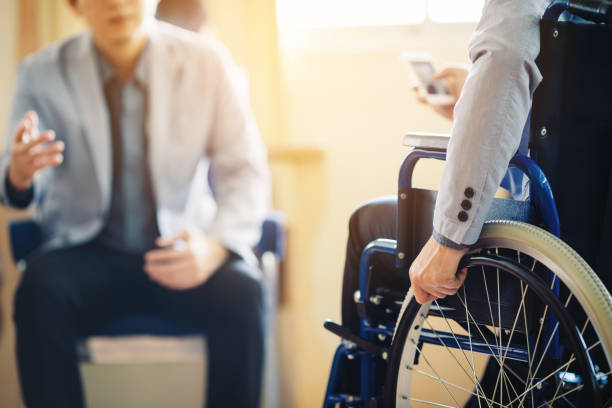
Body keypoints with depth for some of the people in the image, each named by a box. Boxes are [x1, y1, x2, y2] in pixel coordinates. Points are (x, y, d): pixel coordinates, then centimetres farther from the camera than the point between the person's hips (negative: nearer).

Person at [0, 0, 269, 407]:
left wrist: (216, 246, -23)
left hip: (183, 250, 0)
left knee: (241, 295, -31)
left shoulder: (205, 61, -3)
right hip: (86, 252, 1)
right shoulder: (42, 73, -1)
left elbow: (246, 171, -3)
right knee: (38, 292, -32)